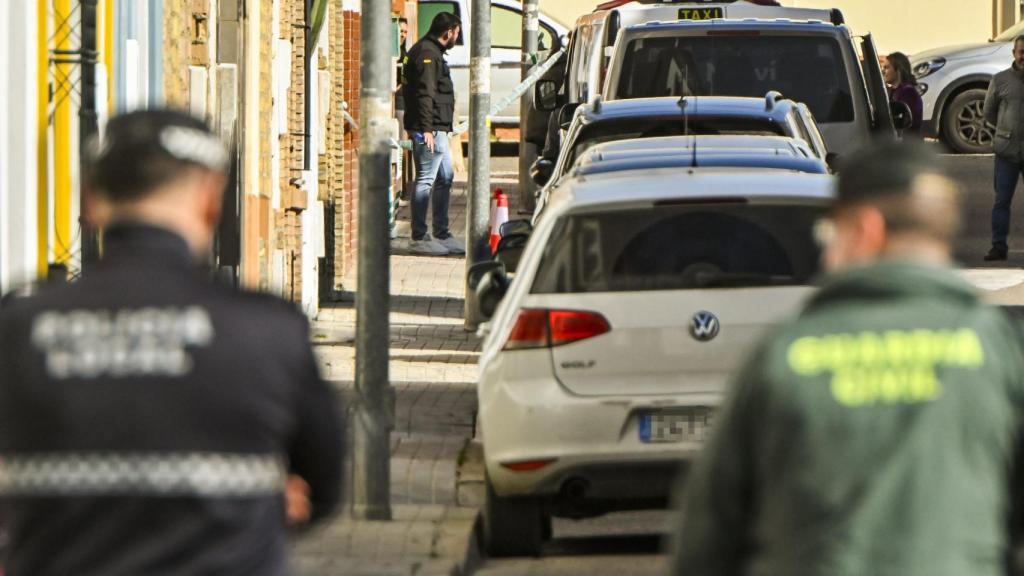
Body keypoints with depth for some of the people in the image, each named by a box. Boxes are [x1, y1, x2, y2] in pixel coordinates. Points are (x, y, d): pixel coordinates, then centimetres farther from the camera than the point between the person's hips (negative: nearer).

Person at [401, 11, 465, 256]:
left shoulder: (433, 52, 20)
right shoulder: (427, 54, -14)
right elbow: (424, 94, -21)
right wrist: (426, 129, -25)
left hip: (437, 128, 11)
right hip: (428, 128, -11)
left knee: (445, 178, 15)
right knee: (426, 180, -8)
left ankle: (441, 234, 22)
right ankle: (419, 238, -6)